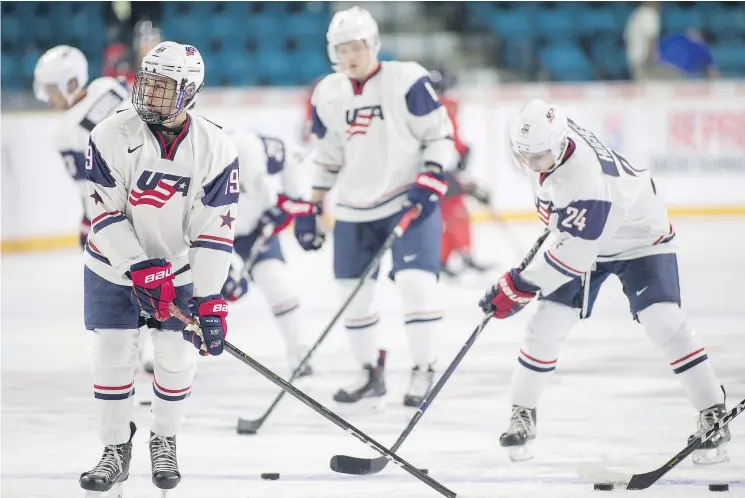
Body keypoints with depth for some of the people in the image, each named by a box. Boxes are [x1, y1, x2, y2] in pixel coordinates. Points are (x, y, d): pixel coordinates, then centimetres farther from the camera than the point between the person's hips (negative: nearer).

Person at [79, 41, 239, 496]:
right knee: (113, 355, -1)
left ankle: (165, 442, 24)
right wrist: (140, 269, -27)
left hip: (180, 268, 1)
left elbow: (215, 231, -17)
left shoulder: (216, 149, -18)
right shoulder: (112, 137, -19)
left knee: (178, 357, 0)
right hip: (114, 265, 0)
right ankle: (116, 450, 14)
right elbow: (105, 215, -18)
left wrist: (211, 300, -22)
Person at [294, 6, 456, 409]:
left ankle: (423, 372, -5)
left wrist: (430, 179, -19)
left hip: (410, 199, -5)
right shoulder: (327, 95, 4)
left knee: (415, 281, -17)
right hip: (355, 209, 5)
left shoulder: (407, 81, -11)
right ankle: (370, 374, 22)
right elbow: (326, 157, 14)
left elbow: (440, 133, -7)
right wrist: (311, 208, 12)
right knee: (353, 291, 6)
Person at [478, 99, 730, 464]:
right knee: (545, 326, -2)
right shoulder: (547, 137, -18)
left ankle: (713, 417, -9)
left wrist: (519, 287, -32)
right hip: (578, 235, 7)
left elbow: (574, 255, -36)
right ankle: (522, 416, 14)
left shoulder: (585, 180, -41)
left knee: (664, 324, -20)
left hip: (640, 238, -7)